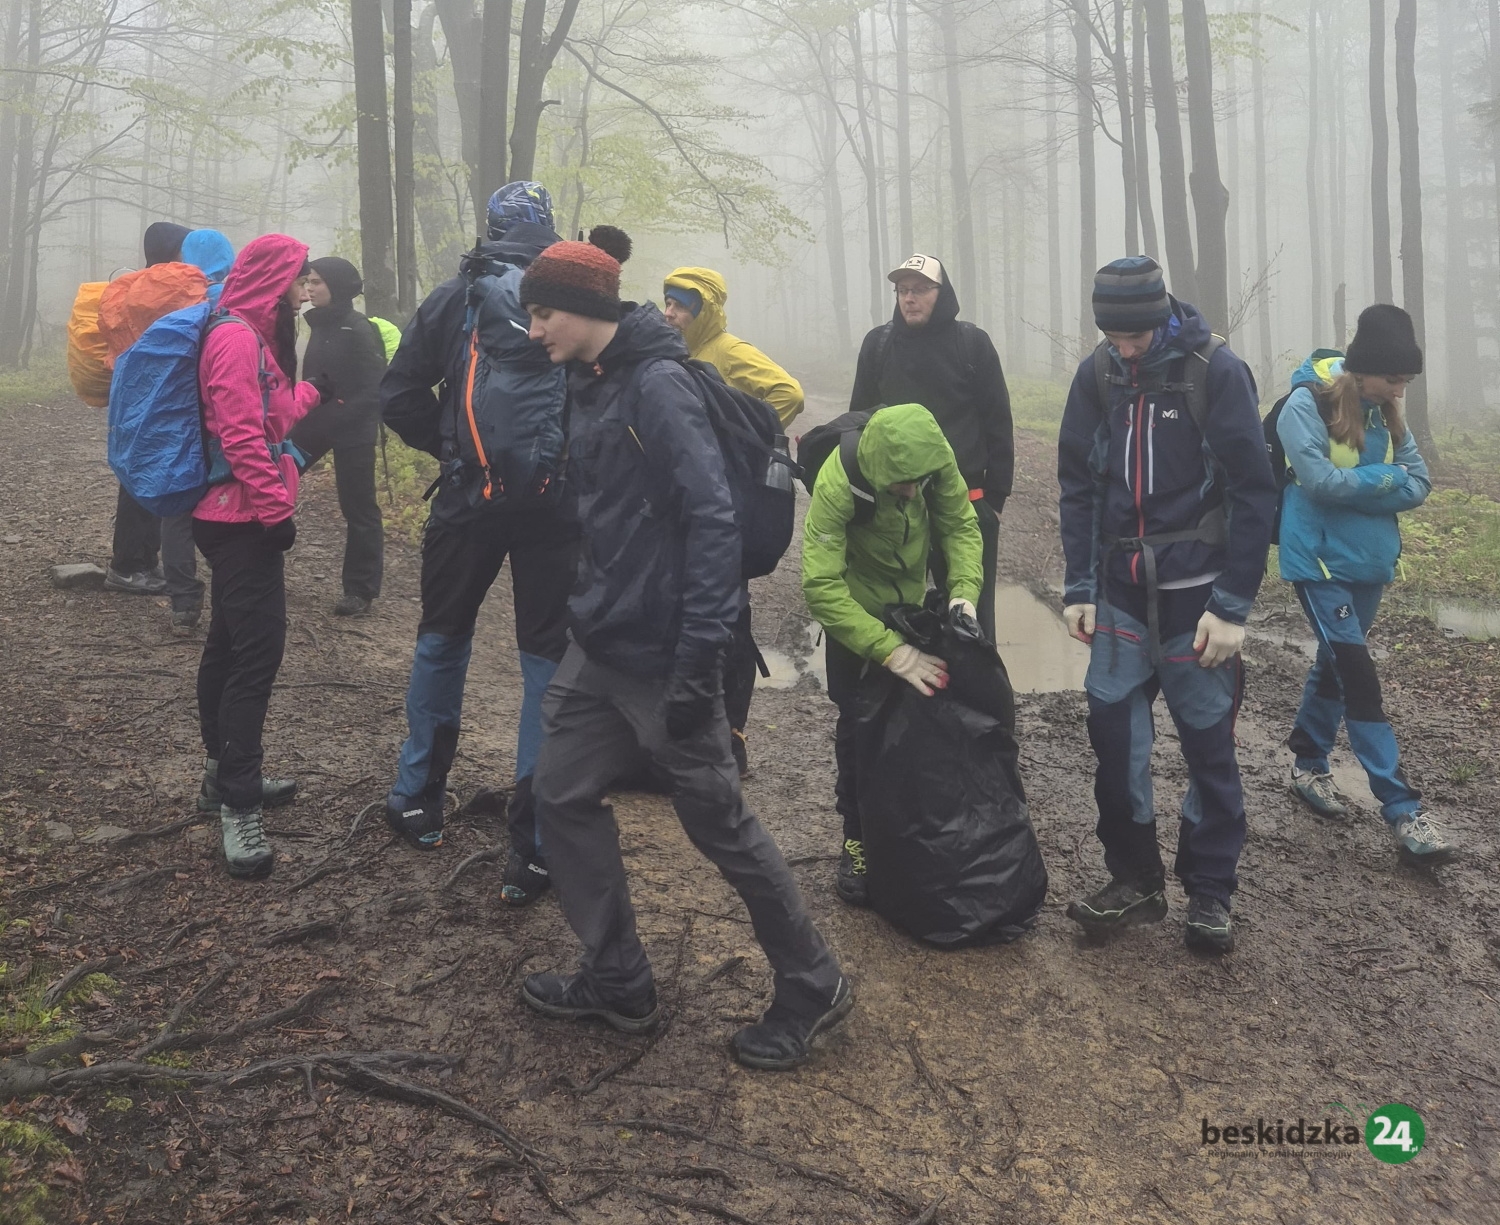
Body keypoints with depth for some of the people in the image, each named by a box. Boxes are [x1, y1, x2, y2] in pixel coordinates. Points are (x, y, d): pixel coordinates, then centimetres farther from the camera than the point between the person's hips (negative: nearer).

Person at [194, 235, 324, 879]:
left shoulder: (253, 336, 17)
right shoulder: (237, 337, -16)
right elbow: (241, 434, -22)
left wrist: (313, 391, 31)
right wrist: (276, 509, -21)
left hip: (237, 517, 11)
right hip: (242, 518, -11)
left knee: (231, 641, 16)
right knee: (259, 646, -13)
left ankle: (224, 774, 27)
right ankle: (238, 805, -11)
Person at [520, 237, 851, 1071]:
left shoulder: (657, 383, -17)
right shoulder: (590, 386, 11)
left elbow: (712, 518, -23)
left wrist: (698, 658, -26)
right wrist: (590, 607, 19)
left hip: (661, 654, -9)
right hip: (601, 649, 9)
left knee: (719, 822, 2)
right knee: (564, 797, 13)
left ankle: (814, 987, 22)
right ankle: (619, 982, 29)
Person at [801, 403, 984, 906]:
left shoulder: (935, 457, -27)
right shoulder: (837, 483, -39)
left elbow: (961, 525, -12)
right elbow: (821, 587, -40)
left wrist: (965, 590, -29)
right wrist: (890, 651, -45)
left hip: (912, 600, 4)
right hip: (853, 602, -4)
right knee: (858, 722, -5)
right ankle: (858, 841, 11)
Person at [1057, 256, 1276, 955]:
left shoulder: (1217, 371, -10)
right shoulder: (1096, 377, 2)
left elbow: (1254, 493, -10)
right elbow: (1077, 486, 8)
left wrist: (1232, 606, -13)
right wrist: (1078, 589, 3)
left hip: (1196, 593, -4)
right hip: (1120, 595, 4)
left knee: (1208, 742, 5)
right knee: (1113, 729, 4)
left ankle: (1209, 892, 19)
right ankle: (1134, 879, 19)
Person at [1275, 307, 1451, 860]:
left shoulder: (1383, 412, 6)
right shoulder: (1306, 405, -14)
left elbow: (1419, 483, 1)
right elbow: (1320, 480, -24)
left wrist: (1355, 489, -15)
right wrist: (1385, 476, -9)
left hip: (1371, 562, 7)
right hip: (1321, 562, -7)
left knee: (1334, 665, 17)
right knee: (1359, 678, -9)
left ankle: (1309, 767, 34)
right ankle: (1404, 811, -8)